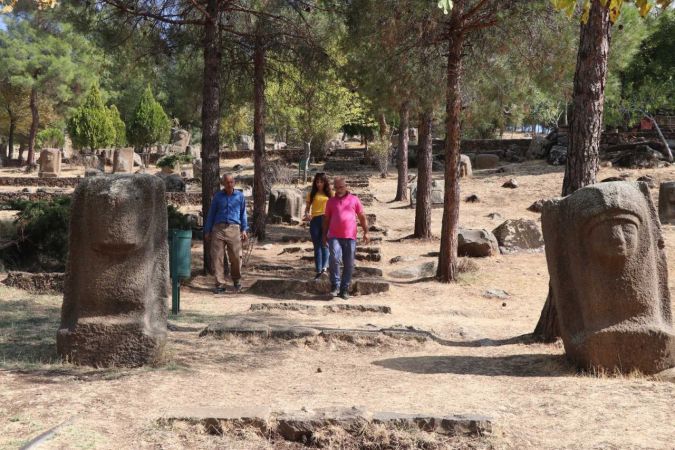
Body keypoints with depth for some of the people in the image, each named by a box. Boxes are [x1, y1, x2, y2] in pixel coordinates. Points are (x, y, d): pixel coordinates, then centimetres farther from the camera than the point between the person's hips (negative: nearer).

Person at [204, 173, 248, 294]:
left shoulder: (240, 196, 10)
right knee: (217, 257, -4)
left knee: (236, 257, -3)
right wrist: (207, 231, 11)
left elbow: (243, 213, 15)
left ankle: (237, 281, 19)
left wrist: (244, 230, 7)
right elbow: (211, 214, 15)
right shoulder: (218, 196, 11)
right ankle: (220, 284, 2)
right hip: (219, 228, 1)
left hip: (234, 229, -1)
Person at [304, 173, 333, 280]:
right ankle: (319, 271, 4)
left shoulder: (330, 194, 10)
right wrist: (307, 214, -11)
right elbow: (307, 207, 10)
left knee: (324, 244, -15)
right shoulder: (312, 194, 12)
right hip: (315, 220, 2)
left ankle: (324, 268, -25)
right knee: (317, 246, 3)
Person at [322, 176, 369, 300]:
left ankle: (344, 289, 11)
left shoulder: (354, 199, 8)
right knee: (334, 259, -18)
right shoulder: (331, 201, 12)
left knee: (349, 264, 2)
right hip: (334, 236, 0)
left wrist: (366, 232, 3)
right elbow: (326, 219, 16)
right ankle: (335, 286, -7)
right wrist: (324, 235, 13)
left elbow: (362, 217, 10)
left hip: (350, 237, 0)